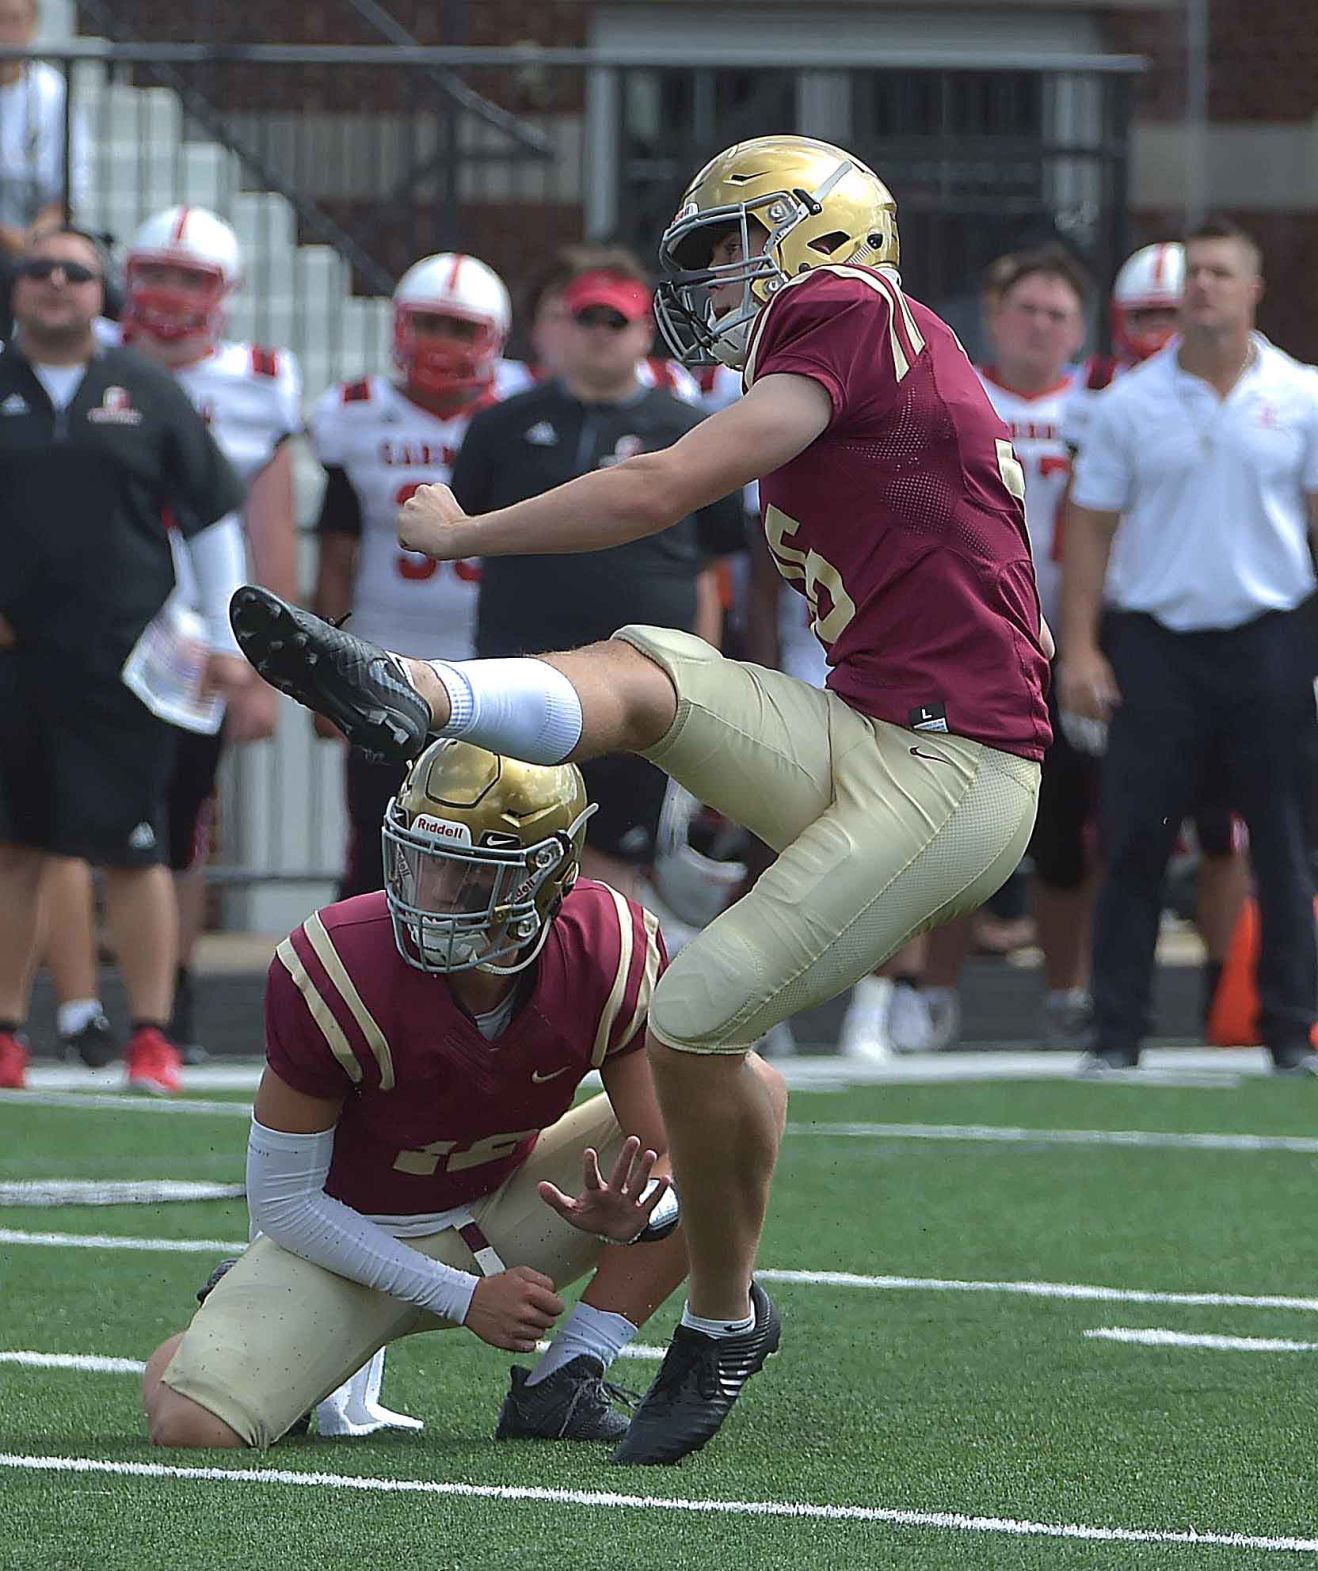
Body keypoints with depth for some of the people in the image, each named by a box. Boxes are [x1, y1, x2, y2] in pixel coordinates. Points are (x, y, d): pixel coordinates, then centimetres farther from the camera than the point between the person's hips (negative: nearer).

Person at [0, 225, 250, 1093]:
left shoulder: (148, 394, 5)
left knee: (133, 849, -3)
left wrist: (226, 639, 6)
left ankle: (153, 1033, 3)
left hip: (122, 659, -1)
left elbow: (214, 515, 10)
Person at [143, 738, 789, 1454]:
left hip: (503, 1217, 3)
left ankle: (559, 1388, -13)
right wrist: (462, 1295, -22)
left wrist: (634, 1214, -40)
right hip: (354, 1235, -3)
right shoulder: (331, 974, -30)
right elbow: (282, 1197, -19)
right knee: (192, 1428, -27)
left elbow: (668, 1150, -13)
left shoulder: (615, 957, -23)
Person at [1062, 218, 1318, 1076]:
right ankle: (1116, 1032, 3)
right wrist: (1078, 647, -2)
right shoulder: (1130, 403, 4)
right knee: (1136, 842, -2)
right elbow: (1092, 529, 6)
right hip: (1155, 642, 0)